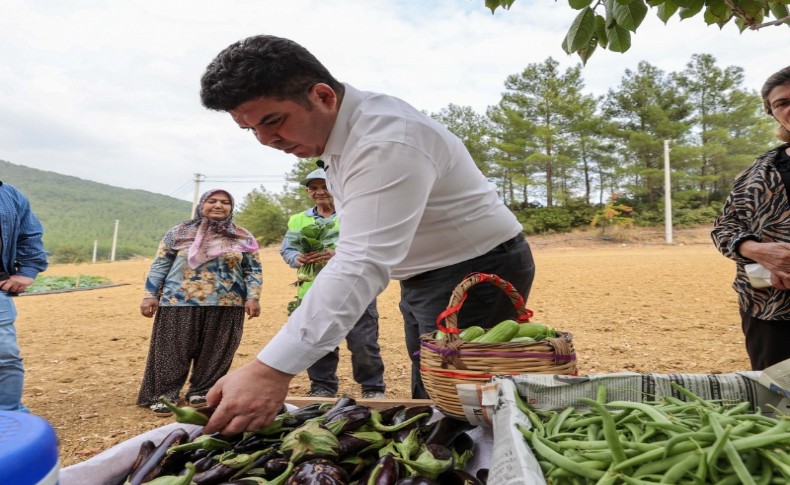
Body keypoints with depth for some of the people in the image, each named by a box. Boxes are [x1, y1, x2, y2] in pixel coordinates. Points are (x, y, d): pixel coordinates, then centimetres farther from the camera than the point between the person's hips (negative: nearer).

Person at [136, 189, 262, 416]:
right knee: (173, 352, 3)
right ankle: (163, 395, 14)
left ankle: (201, 392, 22)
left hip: (226, 306, 1)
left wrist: (252, 297, -4)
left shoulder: (243, 238, 7)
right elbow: (160, 265, 7)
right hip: (180, 303, -1)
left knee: (215, 353, 7)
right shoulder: (179, 233, 5)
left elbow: (253, 271, 7)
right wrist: (150, 295, 1)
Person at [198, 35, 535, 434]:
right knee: (429, 405, 15)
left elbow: (364, 263, -40)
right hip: (423, 278, 9)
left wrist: (271, 370, -45)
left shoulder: (386, 142, -29)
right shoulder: (329, 131, 3)